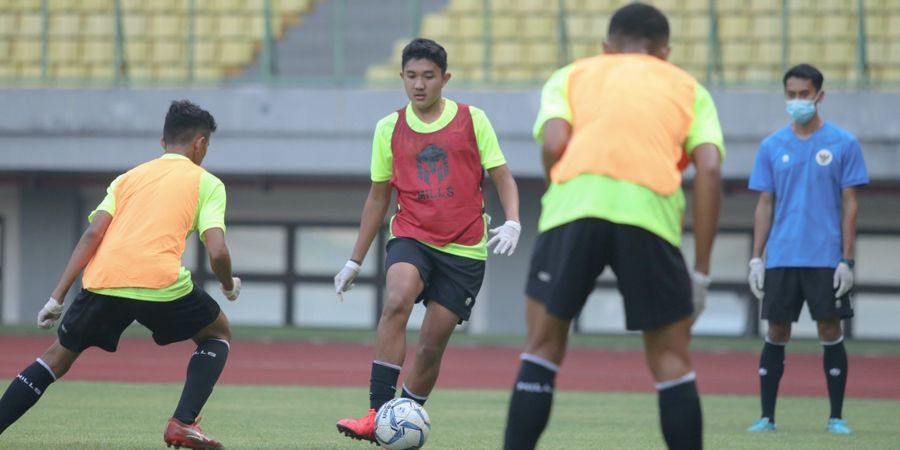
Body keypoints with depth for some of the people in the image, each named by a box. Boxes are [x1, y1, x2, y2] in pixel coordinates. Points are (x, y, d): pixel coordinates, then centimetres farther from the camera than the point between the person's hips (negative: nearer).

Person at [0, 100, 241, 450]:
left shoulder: (129, 177, 25)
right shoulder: (207, 183, 15)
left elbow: (92, 235, 11)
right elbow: (217, 251, 0)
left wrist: (57, 297, 9)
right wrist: (229, 286, 22)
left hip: (103, 280, 3)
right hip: (161, 282, -3)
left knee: (59, 355, 23)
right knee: (218, 334, 24)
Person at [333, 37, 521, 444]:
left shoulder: (473, 120, 0)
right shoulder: (389, 128, 6)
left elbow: (502, 178, 3)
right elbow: (378, 197, 14)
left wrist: (512, 222, -16)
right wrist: (355, 261, 15)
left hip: (464, 249, 0)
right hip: (411, 238, 0)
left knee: (432, 344, -1)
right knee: (396, 303, -29)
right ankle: (377, 414, -33)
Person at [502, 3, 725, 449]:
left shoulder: (571, 75, 25)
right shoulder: (688, 88, 25)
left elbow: (553, 143, 4)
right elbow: (710, 168, 9)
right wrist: (700, 271, 10)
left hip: (573, 205, 0)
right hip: (652, 212, 0)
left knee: (543, 346, 12)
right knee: (671, 358, 12)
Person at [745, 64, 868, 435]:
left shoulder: (843, 143, 0)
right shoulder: (772, 146, 7)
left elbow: (850, 205, 0)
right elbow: (765, 205, 10)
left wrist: (846, 260, -6)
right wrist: (755, 259, 3)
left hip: (826, 260, -2)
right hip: (781, 259, 2)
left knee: (830, 330, -2)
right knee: (776, 333, 3)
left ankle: (836, 418, 5)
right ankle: (767, 416, 7)